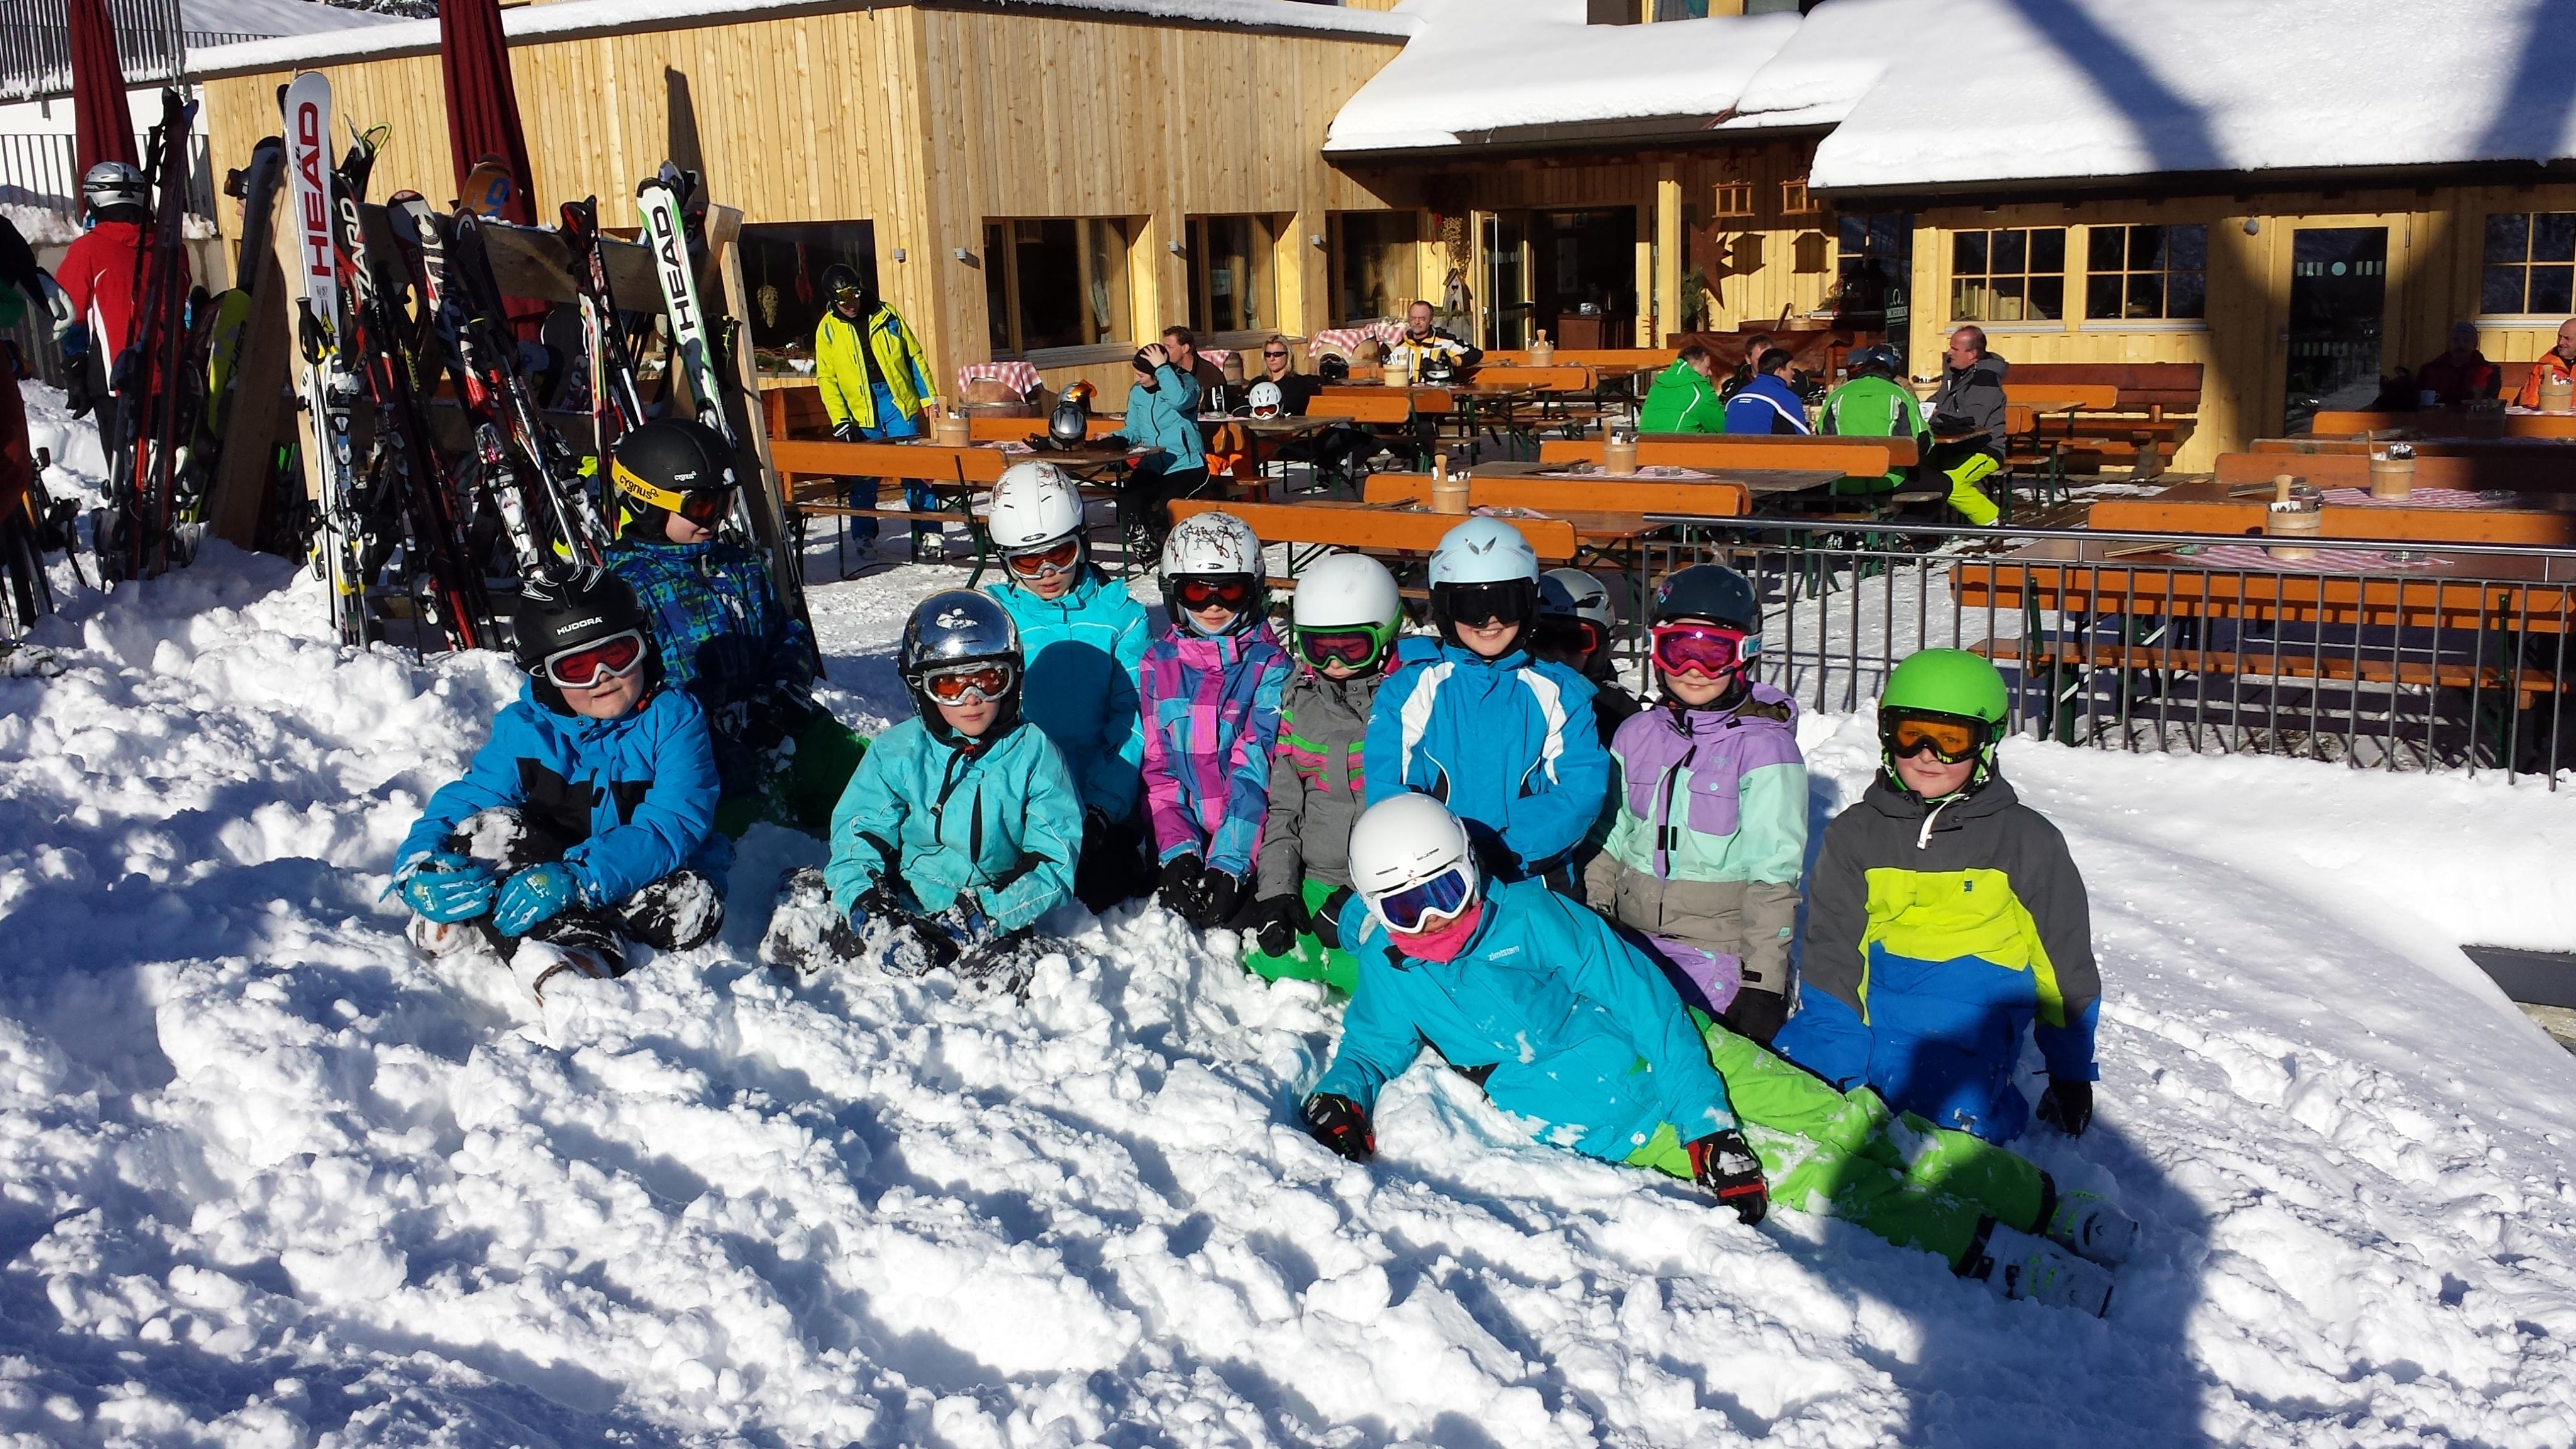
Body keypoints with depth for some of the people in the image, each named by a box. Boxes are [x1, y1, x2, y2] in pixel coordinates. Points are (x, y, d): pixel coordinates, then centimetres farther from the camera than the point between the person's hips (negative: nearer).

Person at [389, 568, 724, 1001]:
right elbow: (458, 803, -6)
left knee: (692, 907, -34)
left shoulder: (673, 717, -13)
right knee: (491, 827, -23)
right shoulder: (524, 729, -3)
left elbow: (674, 825, -25)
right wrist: (420, 869, -31)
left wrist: (576, 881, -39)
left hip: (646, 877, -2)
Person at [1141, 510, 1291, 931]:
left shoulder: (1270, 665, -3)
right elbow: (1156, 766, 5)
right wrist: (1177, 850, -10)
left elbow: (1256, 769, -12)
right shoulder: (1158, 664, 8)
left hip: (1247, 838, -3)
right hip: (1181, 838, 3)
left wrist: (1228, 864, -22)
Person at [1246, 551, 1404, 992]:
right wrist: (1276, 889, 0)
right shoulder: (1301, 699, 11)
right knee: (1273, 961, -16)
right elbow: (1282, 803, 13)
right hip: (1317, 878, 5)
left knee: (1360, 970, -27)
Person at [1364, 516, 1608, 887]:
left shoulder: (1560, 692, 11)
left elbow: (1582, 791, 0)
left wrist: (1508, 848, -14)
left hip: (1535, 884, 1)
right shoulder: (1410, 687, 9)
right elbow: (1385, 790, 0)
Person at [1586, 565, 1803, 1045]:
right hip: (1630, 949, 5)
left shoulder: (1764, 748, -9)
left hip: (1721, 958, -5)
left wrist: (1762, 984, -14)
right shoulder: (1637, 736, 7)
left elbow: (1774, 878, -11)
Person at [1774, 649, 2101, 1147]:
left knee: (1944, 1106, -28)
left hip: (1972, 1019, -3)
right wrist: (1843, 1071, -10)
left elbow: (2066, 963, 11)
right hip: (1874, 1008, 3)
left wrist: (2071, 1073, 12)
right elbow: (1830, 954, 1)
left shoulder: (2028, 840, 4)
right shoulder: (1856, 834, 7)